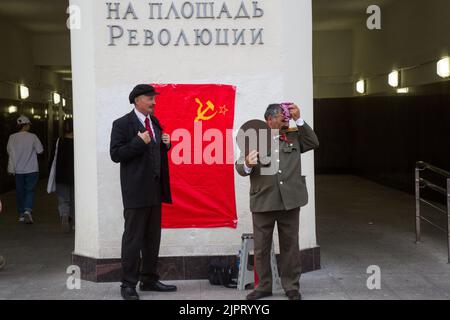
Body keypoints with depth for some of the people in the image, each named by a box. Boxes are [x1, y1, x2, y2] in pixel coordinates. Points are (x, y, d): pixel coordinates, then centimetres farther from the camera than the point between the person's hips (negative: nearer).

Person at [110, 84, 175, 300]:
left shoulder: (155, 122, 14)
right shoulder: (122, 124, -7)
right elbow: (115, 154, -13)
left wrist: (165, 144, 3)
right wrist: (139, 142, -20)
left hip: (155, 189, 7)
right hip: (136, 191, -7)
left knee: (153, 238, 13)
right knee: (133, 238, -3)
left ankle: (149, 280, 23)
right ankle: (128, 284, 5)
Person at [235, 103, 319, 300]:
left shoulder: (294, 136, 11)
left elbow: (313, 143, 1)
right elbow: (240, 167, -5)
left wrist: (298, 120, -4)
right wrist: (247, 165, -30)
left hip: (289, 201, 2)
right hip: (263, 201, -1)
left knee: (290, 246, 9)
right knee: (261, 247, 7)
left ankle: (292, 287, 20)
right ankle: (264, 286, 21)